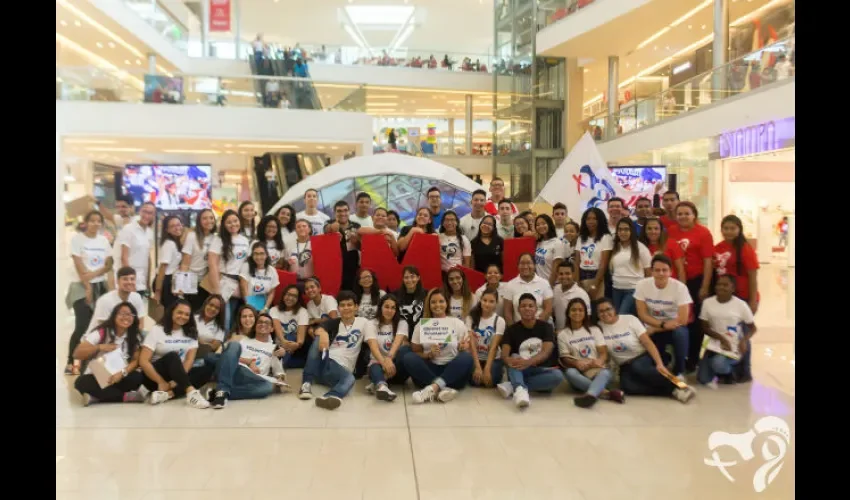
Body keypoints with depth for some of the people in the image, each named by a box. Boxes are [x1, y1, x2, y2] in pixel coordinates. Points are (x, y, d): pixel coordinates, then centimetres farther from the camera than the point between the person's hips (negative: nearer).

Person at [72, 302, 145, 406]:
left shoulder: (135, 336, -3)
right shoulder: (101, 332, -10)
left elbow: (135, 360, -7)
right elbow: (77, 354, -11)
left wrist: (122, 372, -26)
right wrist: (99, 347, -26)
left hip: (118, 376, 1)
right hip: (96, 377, -1)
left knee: (137, 377, -30)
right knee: (82, 382, -34)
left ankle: (96, 397, -25)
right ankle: (125, 396, -31)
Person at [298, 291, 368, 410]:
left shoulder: (363, 322, 9)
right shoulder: (334, 323, 12)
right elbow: (319, 329, -11)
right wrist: (323, 333, -36)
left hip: (342, 370, -2)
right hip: (324, 362, 2)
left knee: (350, 378, -36)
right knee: (319, 340, -26)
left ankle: (331, 397, -69)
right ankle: (307, 383, -29)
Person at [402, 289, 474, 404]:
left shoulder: (458, 323, 7)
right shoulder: (421, 325, 7)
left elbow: (467, 352, 8)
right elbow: (415, 352, 6)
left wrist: (463, 349, -16)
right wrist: (429, 354, -14)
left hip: (452, 372, 0)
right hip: (430, 369, 1)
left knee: (466, 358, -31)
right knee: (408, 358, -27)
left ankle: (433, 388, -40)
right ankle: (443, 389, -37)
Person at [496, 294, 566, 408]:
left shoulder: (545, 327, -2)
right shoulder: (511, 330, 1)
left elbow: (546, 352, -17)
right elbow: (504, 354, -13)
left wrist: (528, 362, -38)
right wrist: (508, 359, -41)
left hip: (540, 371, 0)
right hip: (519, 371, 0)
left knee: (558, 375, -32)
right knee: (513, 359, -30)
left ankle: (512, 387, -34)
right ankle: (520, 390, -56)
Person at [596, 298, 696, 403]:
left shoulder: (630, 319, -8)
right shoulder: (599, 327, -2)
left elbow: (648, 343, -12)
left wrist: (660, 364, -23)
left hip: (643, 357, -2)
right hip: (625, 367, 2)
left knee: (636, 367, -38)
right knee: (627, 387, -32)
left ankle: (677, 386, -30)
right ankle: (672, 390, -27)